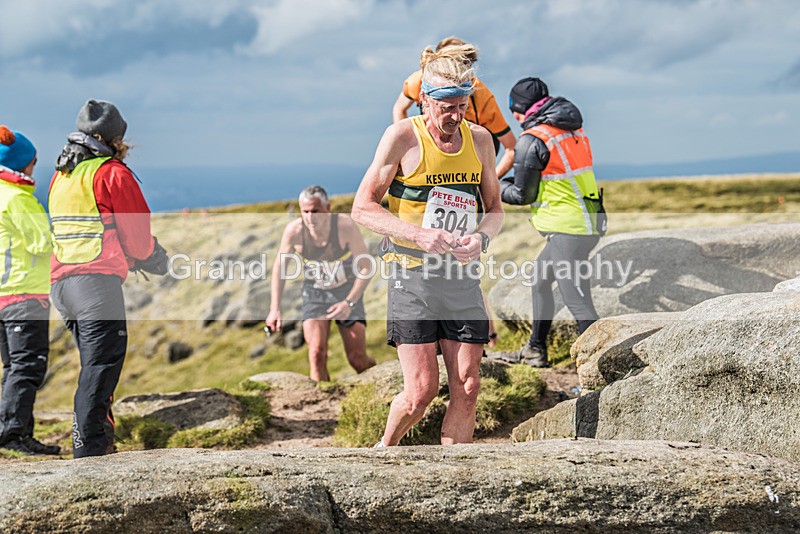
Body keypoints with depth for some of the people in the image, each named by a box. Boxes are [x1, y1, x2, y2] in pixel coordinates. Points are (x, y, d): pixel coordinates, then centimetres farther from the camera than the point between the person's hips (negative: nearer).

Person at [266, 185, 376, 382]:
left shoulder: (345, 226, -28)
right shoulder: (294, 231, -22)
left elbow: (366, 268, -21)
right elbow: (279, 266, -4)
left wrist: (349, 303, -32)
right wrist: (275, 309, -8)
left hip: (348, 293, -1)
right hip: (315, 293, 1)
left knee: (358, 360, -3)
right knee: (317, 353, -20)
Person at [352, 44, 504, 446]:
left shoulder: (479, 139, 7)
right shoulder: (403, 136, -7)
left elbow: (495, 209, 17)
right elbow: (362, 208, -7)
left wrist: (480, 237, -7)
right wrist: (418, 234, -22)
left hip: (462, 274, 4)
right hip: (412, 274, -4)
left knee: (467, 388, 0)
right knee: (421, 391, -8)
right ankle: (384, 449, 22)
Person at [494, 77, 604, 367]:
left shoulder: (532, 140, -13)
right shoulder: (573, 128, 13)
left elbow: (523, 195, -6)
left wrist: (497, 188, 14)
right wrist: (510, 181, 23)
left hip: (567, 230, -10)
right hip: (589, 224, 10)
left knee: (579, 303, -10)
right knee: (540, 278, 25)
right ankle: (535, 351, 36)